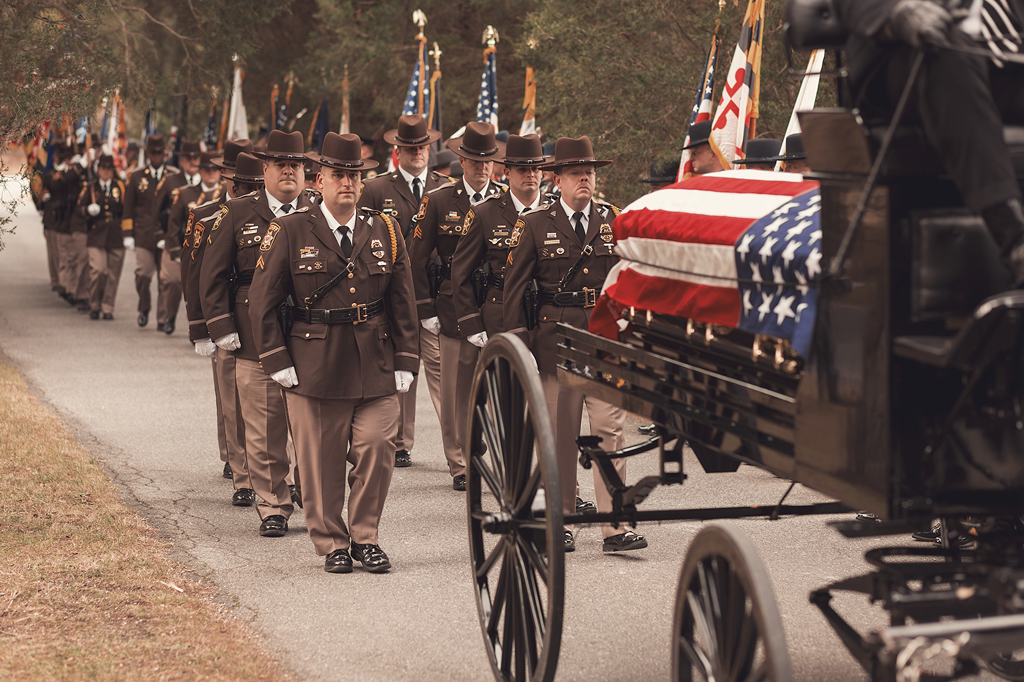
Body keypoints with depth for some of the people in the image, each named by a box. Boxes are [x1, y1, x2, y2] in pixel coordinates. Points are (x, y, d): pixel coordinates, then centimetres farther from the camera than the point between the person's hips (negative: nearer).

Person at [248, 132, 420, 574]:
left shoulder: (385, 231, 8)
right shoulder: (291, 232, 0)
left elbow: (403, 302, 11)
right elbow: (261, 301, 1)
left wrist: (405, 363, 5)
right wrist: (277, 362, -4)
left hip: (376, 366, 2)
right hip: (315, 366, -2)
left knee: (377, 448, -4)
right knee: (320, 460, 2)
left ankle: (365, 537, 14)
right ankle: (331, 543, 18)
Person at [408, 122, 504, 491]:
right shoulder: (437, 202, 3)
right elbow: (417, 260, 4)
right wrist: (426, 310, -1)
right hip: (453, 311, 0)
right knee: (456, 393, 3)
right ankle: (459, 466, 14)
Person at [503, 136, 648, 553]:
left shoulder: (613, 219, 8)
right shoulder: (534, 225, 3)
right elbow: (514, 286, 4)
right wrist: (516, 342, -1)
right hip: (556, 337, -1)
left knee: (610, 430, -7)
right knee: (560, 435, 5)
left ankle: (614, 527, -7)